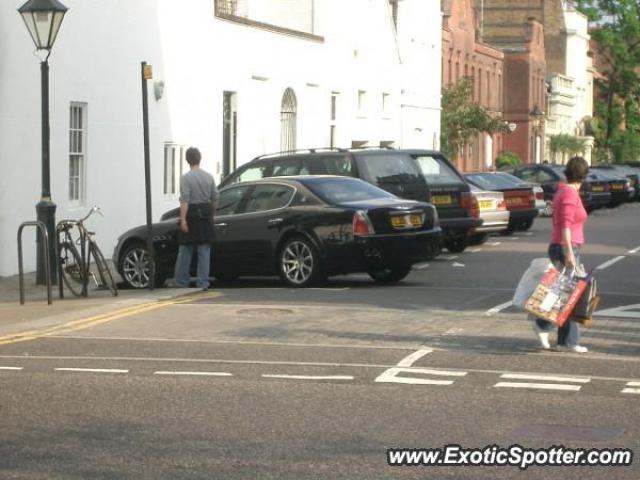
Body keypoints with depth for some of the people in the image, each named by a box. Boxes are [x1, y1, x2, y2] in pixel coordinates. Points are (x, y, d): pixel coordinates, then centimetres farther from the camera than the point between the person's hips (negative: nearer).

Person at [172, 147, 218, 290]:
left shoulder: (186, 178, -10)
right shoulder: (209, 177, 4)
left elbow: (185, 200, -17)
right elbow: (214, 198, 8)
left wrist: (183, 219, -18)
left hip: (191, 214, -4)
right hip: (206, 215, 4)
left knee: (185, 251, 5)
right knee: (204, 251, 5)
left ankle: (181, 281, 10)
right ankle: (203, 283, 2)